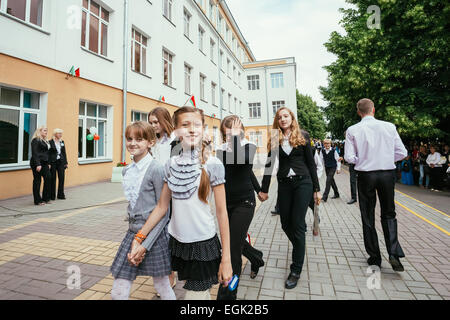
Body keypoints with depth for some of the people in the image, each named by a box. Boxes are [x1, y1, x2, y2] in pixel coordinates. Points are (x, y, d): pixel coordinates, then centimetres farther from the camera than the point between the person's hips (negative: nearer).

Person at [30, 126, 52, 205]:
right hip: (37, 163, -8)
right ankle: (38, 201, 6)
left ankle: (45, 198, 12)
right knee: (37, 181, -1)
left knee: (48, 178, 2)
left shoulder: (45, 141, 17)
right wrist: (38, 164, -20)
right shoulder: (36, 140, -8)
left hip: (44, 163, 8)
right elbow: (34, 153, -15)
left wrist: (48, 163, 14)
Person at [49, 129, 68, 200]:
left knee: (61, 178, 3)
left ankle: (61, 195, 12)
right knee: (53, 179, 4)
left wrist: (66, 162, 11)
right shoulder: (50, 142, -5)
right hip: (53, 162, -4)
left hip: (61, 162, 4)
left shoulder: (62, 142, 11)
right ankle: (52, 196, 14)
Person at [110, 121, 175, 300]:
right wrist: (136, 238, 10)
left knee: (162, 287, 13)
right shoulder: (127, 171, 8)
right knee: (118, 292, 10)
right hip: (133, 232, 6)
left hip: (154, 234, -6)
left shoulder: (156, 169, -15)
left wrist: (144, 244, -16)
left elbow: (163, 212, -14)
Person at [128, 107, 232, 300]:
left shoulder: (213, 165, -13)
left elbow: (221, 212, -11)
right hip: (177, 241, 4)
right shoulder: (171, 165, -1)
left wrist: (226, 258, -10)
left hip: (203, 244, -4)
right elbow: (162, 206, 6)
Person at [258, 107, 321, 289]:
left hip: (303, 182, -2)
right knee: (286, 224, 7)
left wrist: (317, 189, 1)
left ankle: (296, 271, 8)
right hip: (284, 184, 2)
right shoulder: (275, 140, 7)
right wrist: (264, 189, 2)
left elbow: (311, 164, 5)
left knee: (297, 224, -3)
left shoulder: (302, 139, 4)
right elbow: (269, 164, 4)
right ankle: (299, 249, 38)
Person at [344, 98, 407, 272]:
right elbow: (402, 153, 1)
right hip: (388, 174, 2)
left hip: (366, 175, -1)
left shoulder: (352, 130, -7)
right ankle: (394, 253, 5)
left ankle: (374, 257, 21)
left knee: (368, 217, 12)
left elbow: (349, 157, -10)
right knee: (388, 215, 18)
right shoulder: (389, 127, -2)